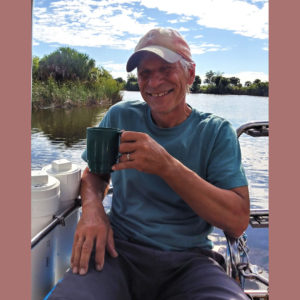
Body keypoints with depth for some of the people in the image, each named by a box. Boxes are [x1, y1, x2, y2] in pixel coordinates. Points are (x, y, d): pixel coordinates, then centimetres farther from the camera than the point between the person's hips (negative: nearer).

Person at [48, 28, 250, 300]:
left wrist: (166, 166, -23)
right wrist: (92, 209, -11)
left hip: (188, 259, 0)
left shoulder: (216, 132, -3)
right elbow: (95, 173, 14)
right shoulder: (120, 117, 4)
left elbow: (238, 221, -12)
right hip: (120, 249, 1)